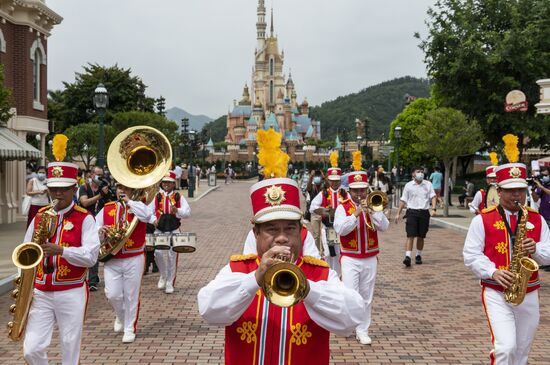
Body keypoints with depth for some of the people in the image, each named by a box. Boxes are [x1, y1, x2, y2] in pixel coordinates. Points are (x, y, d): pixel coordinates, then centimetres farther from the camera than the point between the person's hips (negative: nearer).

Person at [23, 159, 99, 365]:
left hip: (71, 293, -3)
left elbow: (91, 256, -14)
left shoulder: (84, 218, -5)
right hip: (40, 292, 3)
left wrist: (61, 250, -27)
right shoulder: (39, 217, 8)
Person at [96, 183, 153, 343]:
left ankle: (130, 329, 18)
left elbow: (147, 215, -24)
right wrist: (100, 230, -15)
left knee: (131, 296, 4)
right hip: (112, 260, 2)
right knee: (112, 294, -2)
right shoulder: (106, 209, 7)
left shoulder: (137, 206, 0)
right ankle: (120, 316, 29)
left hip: (134, 260, -2)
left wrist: (128, 201, -17)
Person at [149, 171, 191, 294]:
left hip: (174, 230, -1)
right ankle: (163, 276, 20)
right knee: (159, 253, -7)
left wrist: (177, 211, -23)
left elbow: (187, 212, -3)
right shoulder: (157, 197, 7)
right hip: (159, 230, 1)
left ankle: (170, 283, 12)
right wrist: (153, 220, -18)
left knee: (172, 256, 0)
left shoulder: (178, 197, 5)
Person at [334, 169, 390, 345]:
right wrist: (356, 214, -23)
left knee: (366, 297, 8)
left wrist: (372, 210, -16)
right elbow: (340, 229, -16)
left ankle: (362, 330, 18)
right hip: (350, 259, -3)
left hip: (370, 259, 3)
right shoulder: (343, 207, -2)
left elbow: (384, 227, -6)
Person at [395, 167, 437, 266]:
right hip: (412, 212, -2)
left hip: (424, 212, 2)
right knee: (410, 236, -10)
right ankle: (407, 256, -15)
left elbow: (433, 197, 1)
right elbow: (403, 200, 6)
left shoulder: (428, 184, 7)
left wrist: (433, 209, -15)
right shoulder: (408, 185, 4)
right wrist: (398, 213, 3)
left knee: (421, 236, 9)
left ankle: (418, 256, 24)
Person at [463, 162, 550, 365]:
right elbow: (470, 255, -5)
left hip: (528, 296, 4)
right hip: (496, 294, -4)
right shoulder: (482, 220, -4)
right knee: (506, 348, -18)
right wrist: (492, 272, -20)